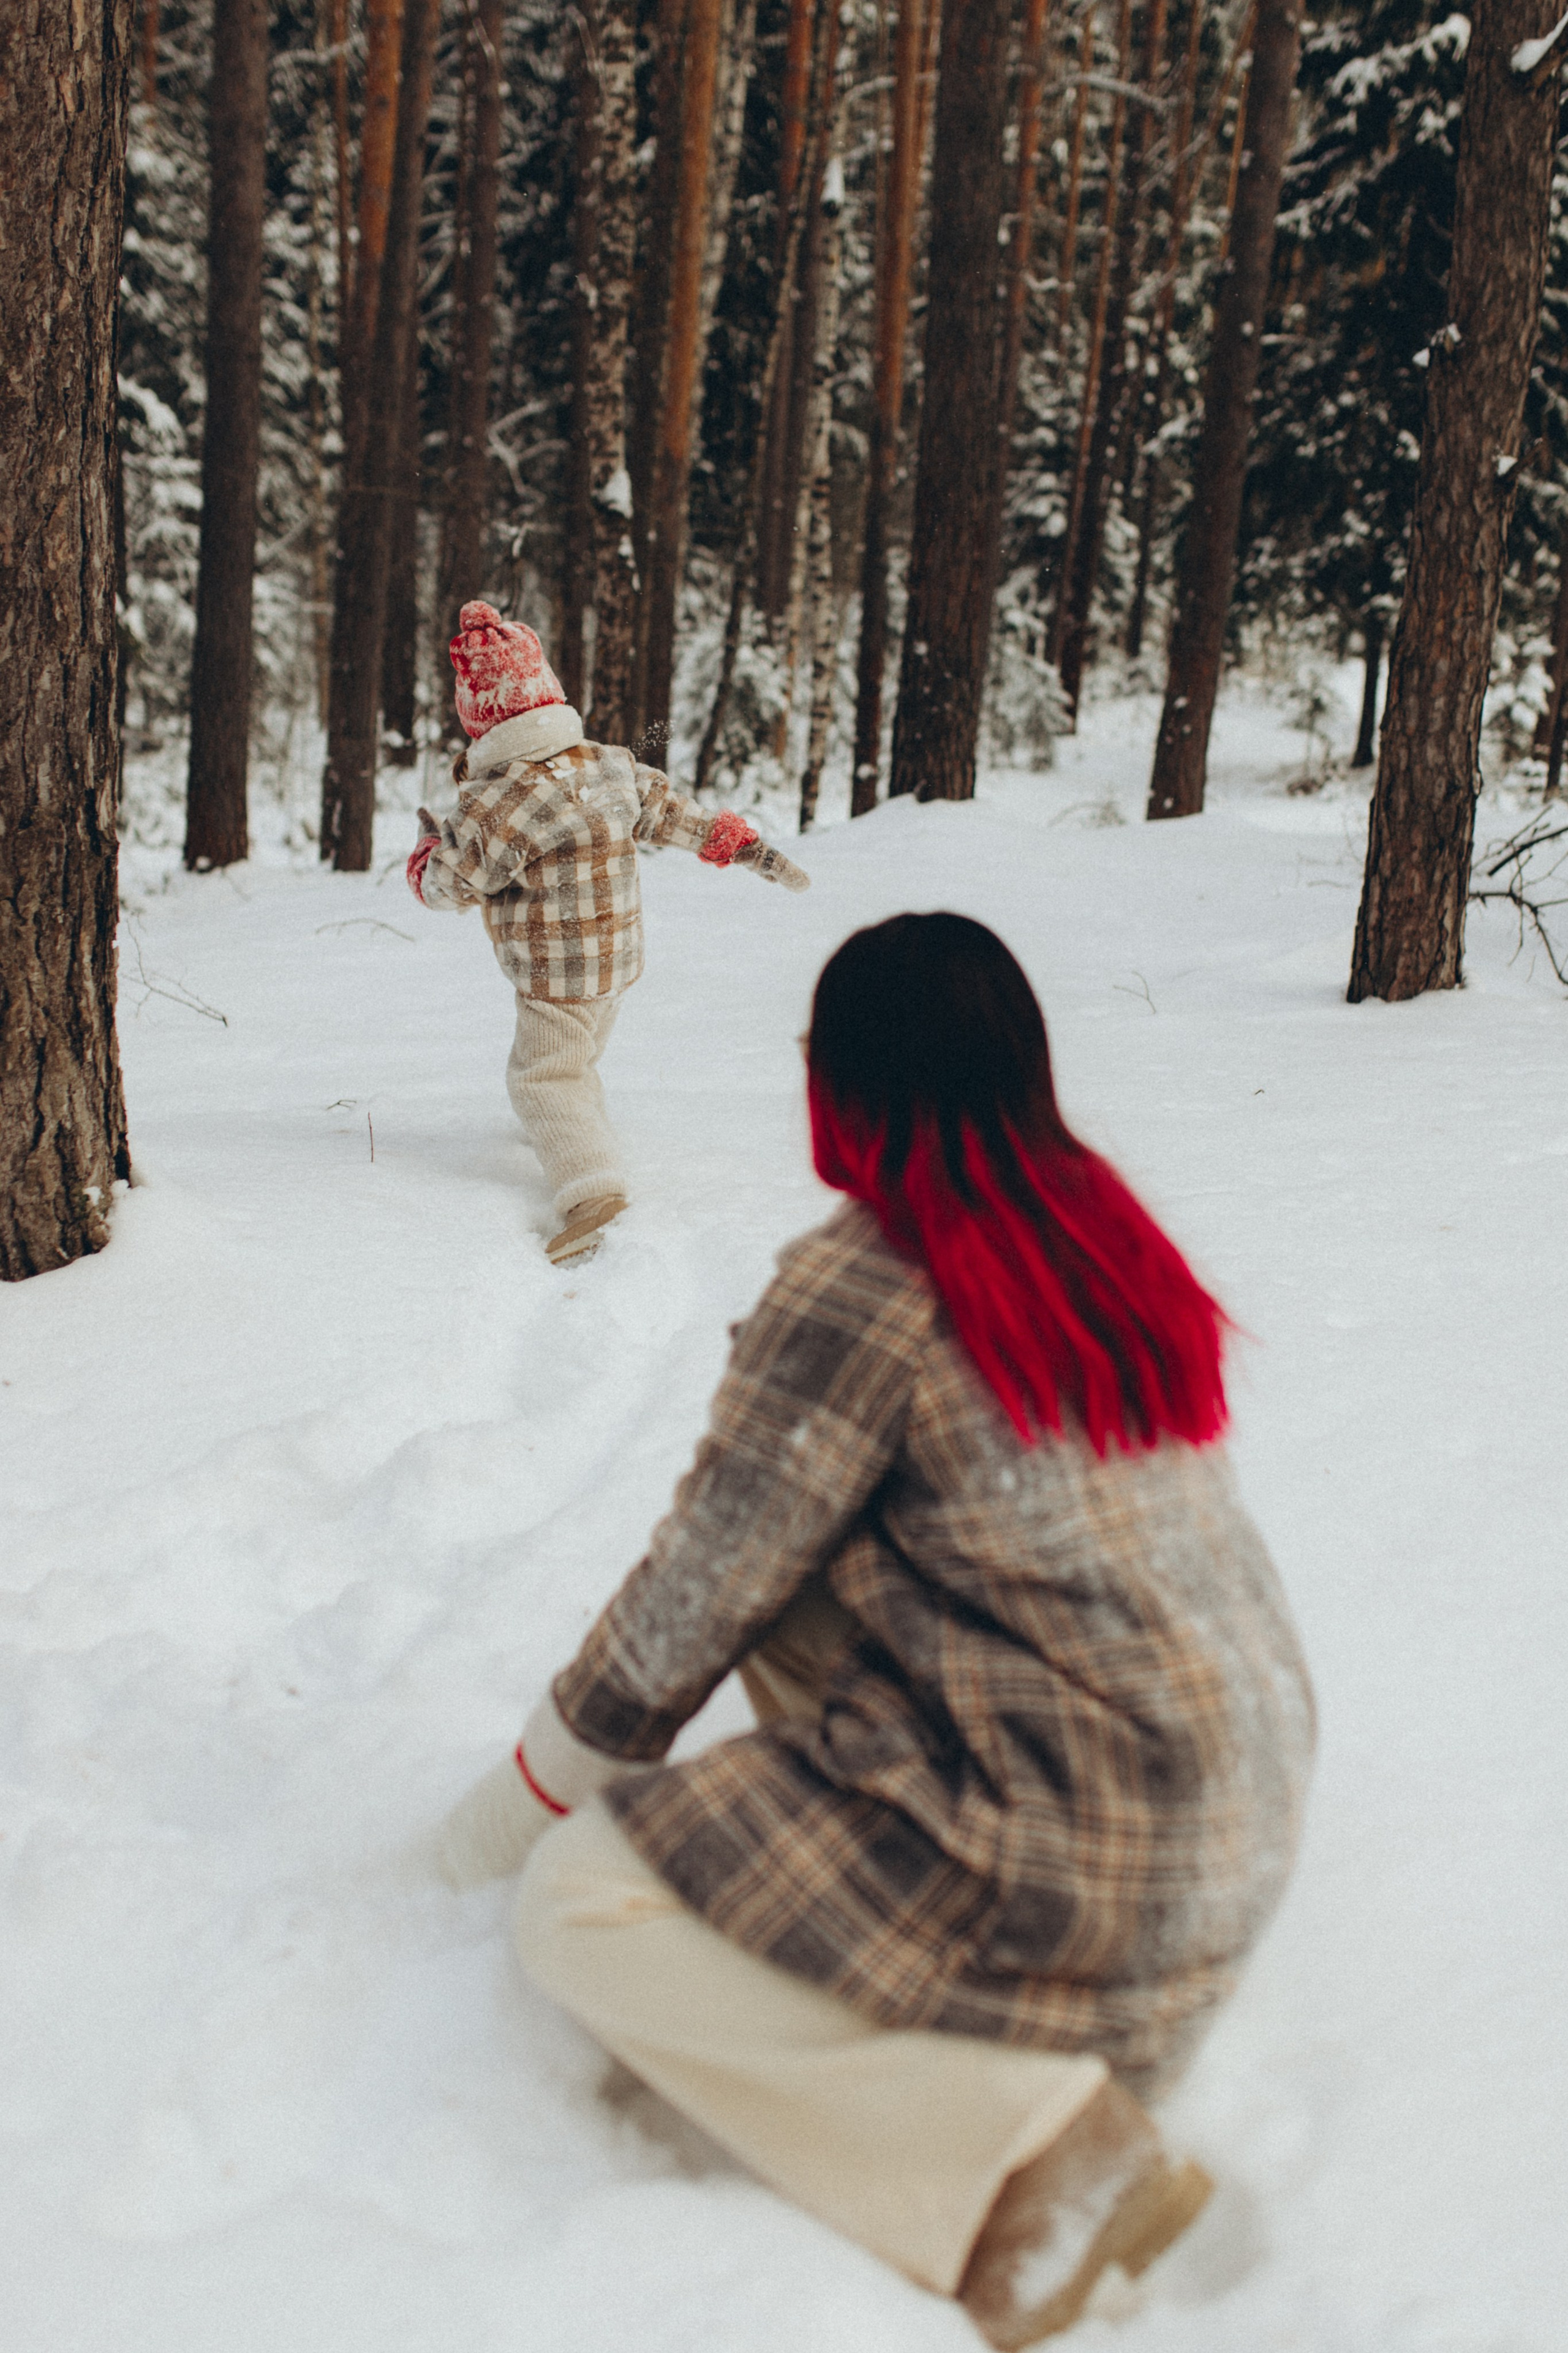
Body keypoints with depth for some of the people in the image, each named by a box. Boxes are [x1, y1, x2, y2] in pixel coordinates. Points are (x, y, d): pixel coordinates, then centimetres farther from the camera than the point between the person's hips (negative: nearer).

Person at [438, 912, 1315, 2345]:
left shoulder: (857, 1286, -16)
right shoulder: (1101, 1227, 7)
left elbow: (698, 1595, -8)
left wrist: (529, 1796, 8)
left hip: (1092, 1860, -8)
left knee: (582, 1911, -3)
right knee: (806, 1578, 21)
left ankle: (1029, 2145, -10)